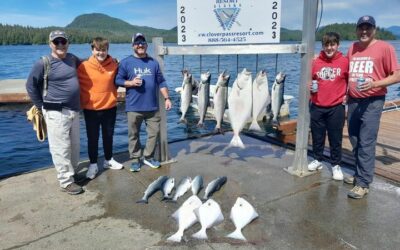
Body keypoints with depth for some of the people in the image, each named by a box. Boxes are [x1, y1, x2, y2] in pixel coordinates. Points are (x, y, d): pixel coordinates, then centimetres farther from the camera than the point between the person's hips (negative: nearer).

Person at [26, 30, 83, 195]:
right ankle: (66, 182, 9)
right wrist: (42, 106, -3)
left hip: (74, 110, 7)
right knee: (61, 148, -2)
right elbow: (31, 86, -4)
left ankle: (72, 172, 33)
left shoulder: (72, 58, 6)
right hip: (56, 112, -7)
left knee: (74, 145, 16)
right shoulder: (43, 63, -11)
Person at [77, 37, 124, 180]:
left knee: (108, 136, 16)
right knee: (92, 138, 9)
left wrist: (111, 95, 6)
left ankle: (108, 160, 35)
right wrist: (83, 102, -5)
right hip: (91, 109, -2)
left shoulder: (114, 65, -4)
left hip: (110, 107, 2)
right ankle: (93, 165, 24)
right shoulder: (84, 67, -11)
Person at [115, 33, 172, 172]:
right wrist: (131, 83, -15)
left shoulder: (153, 63, 10)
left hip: (152, 106, 3)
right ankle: (135, 159, 20)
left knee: (154, 132, 6)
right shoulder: (126, 62, 2)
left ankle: (148, 157, 23)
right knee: (133, 134, 5)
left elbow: (161, 82, 11)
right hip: (134, 107, -2)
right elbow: (118, 80, 2)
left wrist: (166, 98, 6)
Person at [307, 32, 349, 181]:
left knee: (335, 138, 6)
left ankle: (336, 165, 22)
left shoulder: (344, 61, -5)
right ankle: (317, 160, 31)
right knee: (317, 136, 12)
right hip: (317, 106, 2)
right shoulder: (316, 61, 0)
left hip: (336, 107, -2)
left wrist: (347, 95, -2)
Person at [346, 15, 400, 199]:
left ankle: (363, 184, 0)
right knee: (355, 141, 12)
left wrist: (374, 84, -21)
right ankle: (360, 174, 27)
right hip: (353, 101, 6)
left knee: (366, 143, -7)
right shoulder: (352, 48, 11)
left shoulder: (384, 48, -5)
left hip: (372, 102, -6)